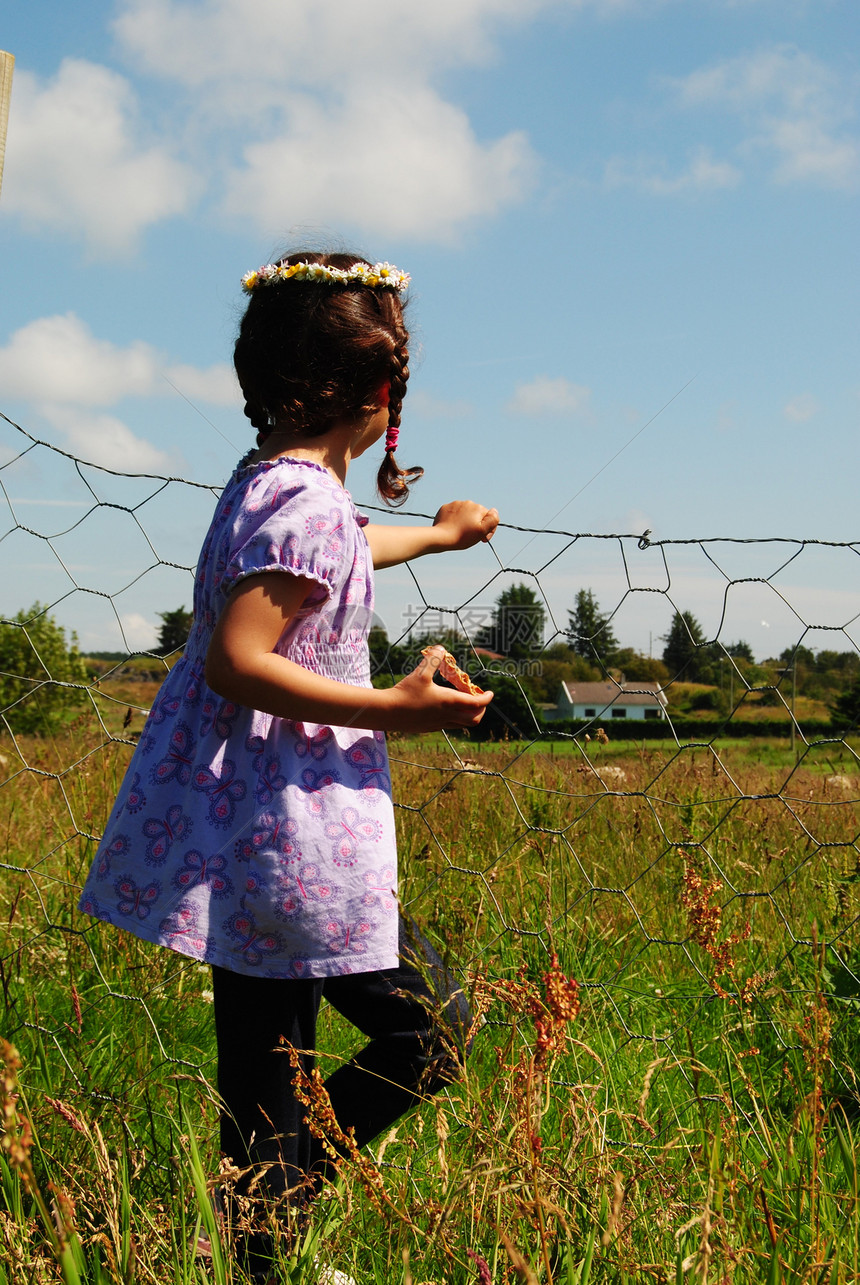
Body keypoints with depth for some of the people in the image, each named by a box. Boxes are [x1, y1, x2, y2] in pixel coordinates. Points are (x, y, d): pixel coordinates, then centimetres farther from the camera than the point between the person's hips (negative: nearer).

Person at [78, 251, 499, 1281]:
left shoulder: (268, 481, 15)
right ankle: (278, 1200, 3)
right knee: (435, 1023, 1)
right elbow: (237, 660, -23)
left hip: (238, 836, 10)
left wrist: (436, 534, 56)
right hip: (290, 843, -10)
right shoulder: (309, 499, -16)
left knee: (264, 1076, 13)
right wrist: (393, 709, -19)